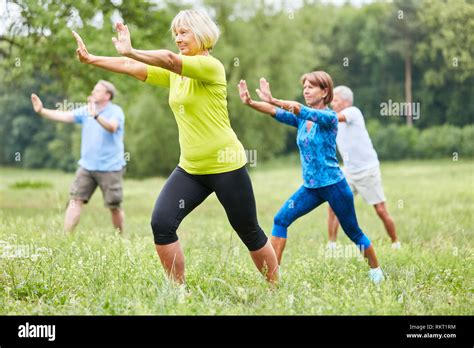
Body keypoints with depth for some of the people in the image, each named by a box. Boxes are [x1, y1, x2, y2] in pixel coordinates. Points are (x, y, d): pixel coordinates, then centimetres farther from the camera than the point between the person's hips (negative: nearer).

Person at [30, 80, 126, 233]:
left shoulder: (115, 111, -9)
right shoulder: (86, 110, 7)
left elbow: (112, 127, -30)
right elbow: (64, 116, -2)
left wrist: (96, 116, -48)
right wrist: (42, 111, -15)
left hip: (110, 168, -5)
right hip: (86, 166, 5)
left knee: (114, 206, 3)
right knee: (75, 200, -5)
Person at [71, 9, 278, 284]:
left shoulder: (211, 66, -15)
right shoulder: (174, 73, 8)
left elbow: (169, 58, -31)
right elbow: (133, 68, 2)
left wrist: (130, 51, -37)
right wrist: (91, 59, -6)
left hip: (226, 166, -7)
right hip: (190, 168, 7)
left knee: (250, 233, 6)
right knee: (161, 223, -11)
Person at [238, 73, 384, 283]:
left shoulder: (329, 117, -14)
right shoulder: (301, 118, 5)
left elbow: (302, 110, -31)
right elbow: (275, 113, -11)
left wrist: (272, 100, -45)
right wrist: (250, 103, -29)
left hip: (333, 185, -6)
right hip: (310, 187, 6)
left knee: (353, 232, 7)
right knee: (280, 220, -10)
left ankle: (376, 271, 27)